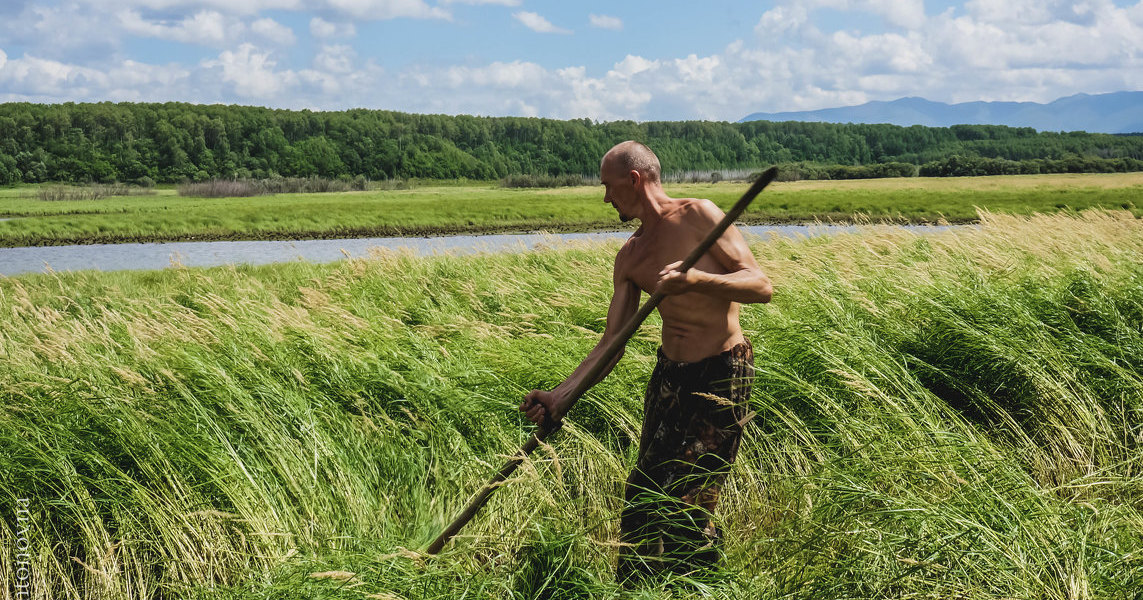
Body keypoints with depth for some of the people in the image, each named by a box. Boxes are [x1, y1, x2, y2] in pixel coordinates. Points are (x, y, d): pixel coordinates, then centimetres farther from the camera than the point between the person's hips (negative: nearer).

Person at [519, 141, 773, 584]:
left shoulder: (697, 216, -11)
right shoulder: (630, 257, 7)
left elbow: (761, 286, -16)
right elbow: (611, 345, 5)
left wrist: (696, 279, -32)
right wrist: (562, 395, -7)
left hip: (721, 379, -7)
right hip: (668, 376, 7)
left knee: (688, 501, -6)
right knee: (643, 494, 9)